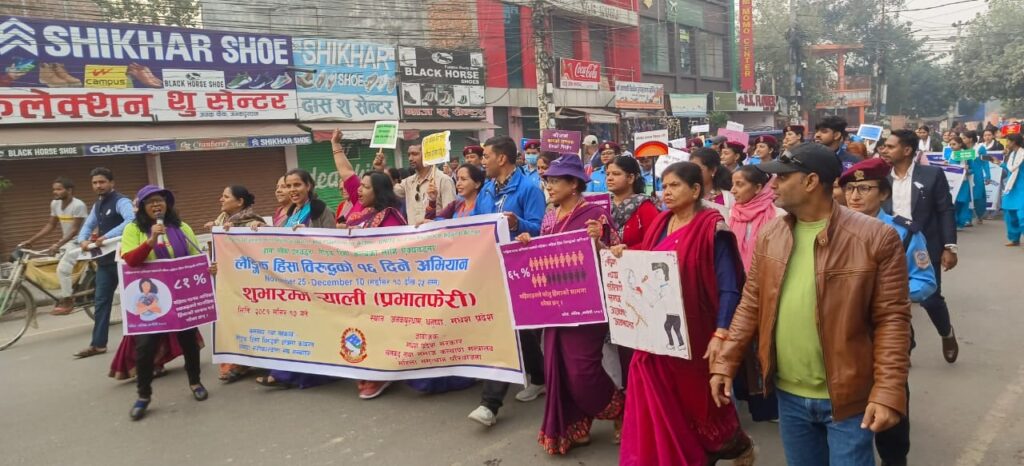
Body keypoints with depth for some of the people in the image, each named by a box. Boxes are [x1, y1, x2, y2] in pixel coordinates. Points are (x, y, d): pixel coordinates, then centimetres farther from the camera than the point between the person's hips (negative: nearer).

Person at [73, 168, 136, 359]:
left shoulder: (121, 202, -13)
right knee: (101, 301, 9)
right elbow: (88, 225, 21)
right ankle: (98, 344, 15)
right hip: (105, 259, 9)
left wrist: (107, 236, -32)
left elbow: (131, 220, -31)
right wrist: (83, 240, -1)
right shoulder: (97, 205, 16)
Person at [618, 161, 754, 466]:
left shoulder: (712, 229, -12)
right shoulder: (660, 225, 7)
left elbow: (728, 287, -16)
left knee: (698, 401, 12)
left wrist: (720, 334, -24)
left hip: (694, 333, -5)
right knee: (659, 406, 6)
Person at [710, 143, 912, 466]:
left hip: (847, 397, -4)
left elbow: (892, 319, -12)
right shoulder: (769, 237, 2)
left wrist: (888, 393, -17)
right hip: (789, 395, 5)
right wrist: (726, 363, 2)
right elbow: (750, 306, 7)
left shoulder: (876, 238, -12)